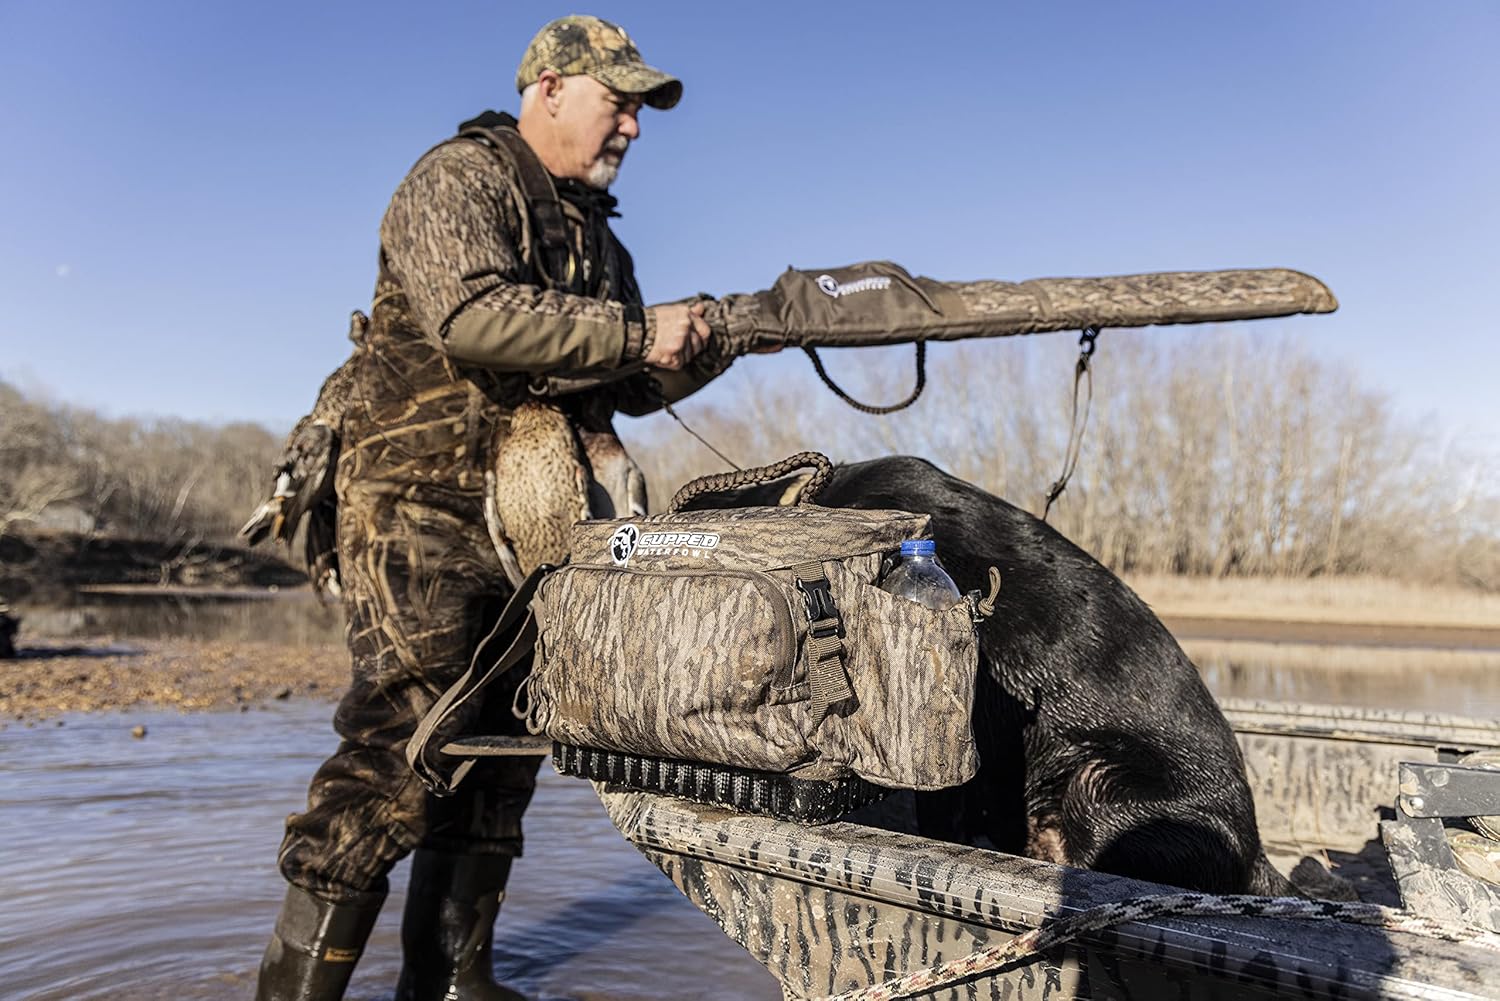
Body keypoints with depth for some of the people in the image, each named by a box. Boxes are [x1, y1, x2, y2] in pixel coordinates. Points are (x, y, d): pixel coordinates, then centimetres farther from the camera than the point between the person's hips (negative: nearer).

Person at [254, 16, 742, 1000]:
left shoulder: (596, 236, 23)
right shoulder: (459, 178, -2)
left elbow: (631, 387, 21)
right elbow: (473, 313, -22)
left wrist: (705, 348, 2)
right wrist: (636, 331, -18)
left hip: (530, 527, 8)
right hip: (424, 503, -8)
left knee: (499, 748, 9)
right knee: (401, 744, -14)